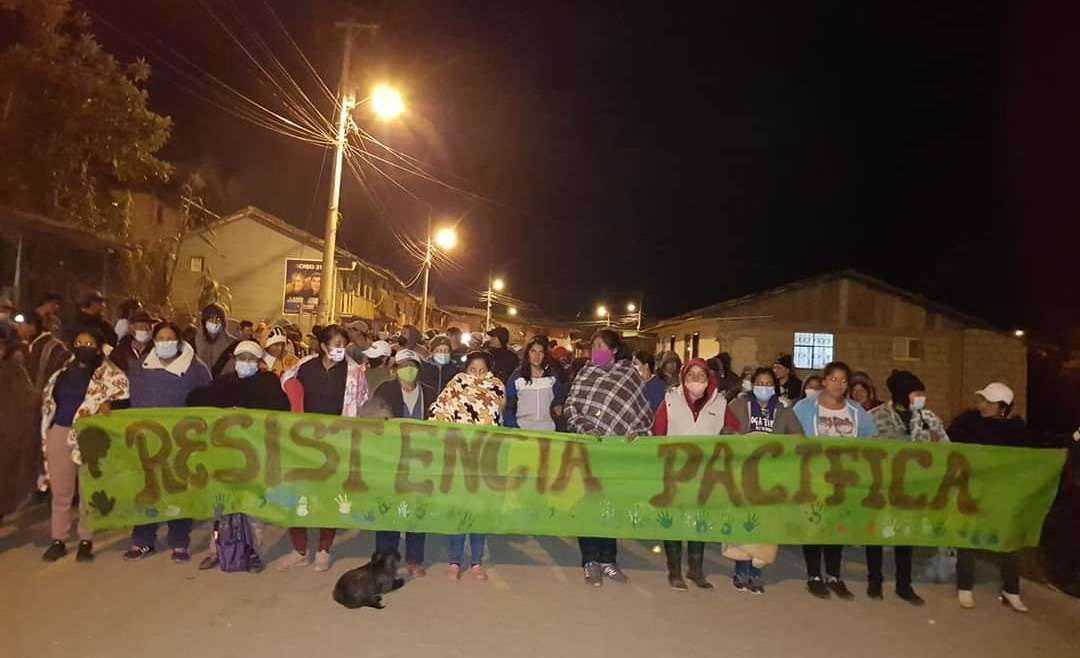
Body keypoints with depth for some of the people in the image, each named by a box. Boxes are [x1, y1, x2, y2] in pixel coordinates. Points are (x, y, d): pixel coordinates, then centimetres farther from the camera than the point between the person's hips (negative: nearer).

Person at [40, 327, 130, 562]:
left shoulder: (112, 375, -3)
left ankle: (86, 541, 18)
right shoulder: (63, 372, 12)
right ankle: (58, 540, 23)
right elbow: (48, 399, 19)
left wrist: (110, 405, -29)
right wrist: (46, 431, 10)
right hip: (59, 433, 4)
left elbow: (124, 400, -8)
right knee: (60, 492, 11)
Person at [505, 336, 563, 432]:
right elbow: (508, 407, 3)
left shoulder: (553, 375, 6)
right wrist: (513, 427, -7)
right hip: (521, 429, -1)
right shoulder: (517, 375, 2)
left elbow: (558, 400, 14)